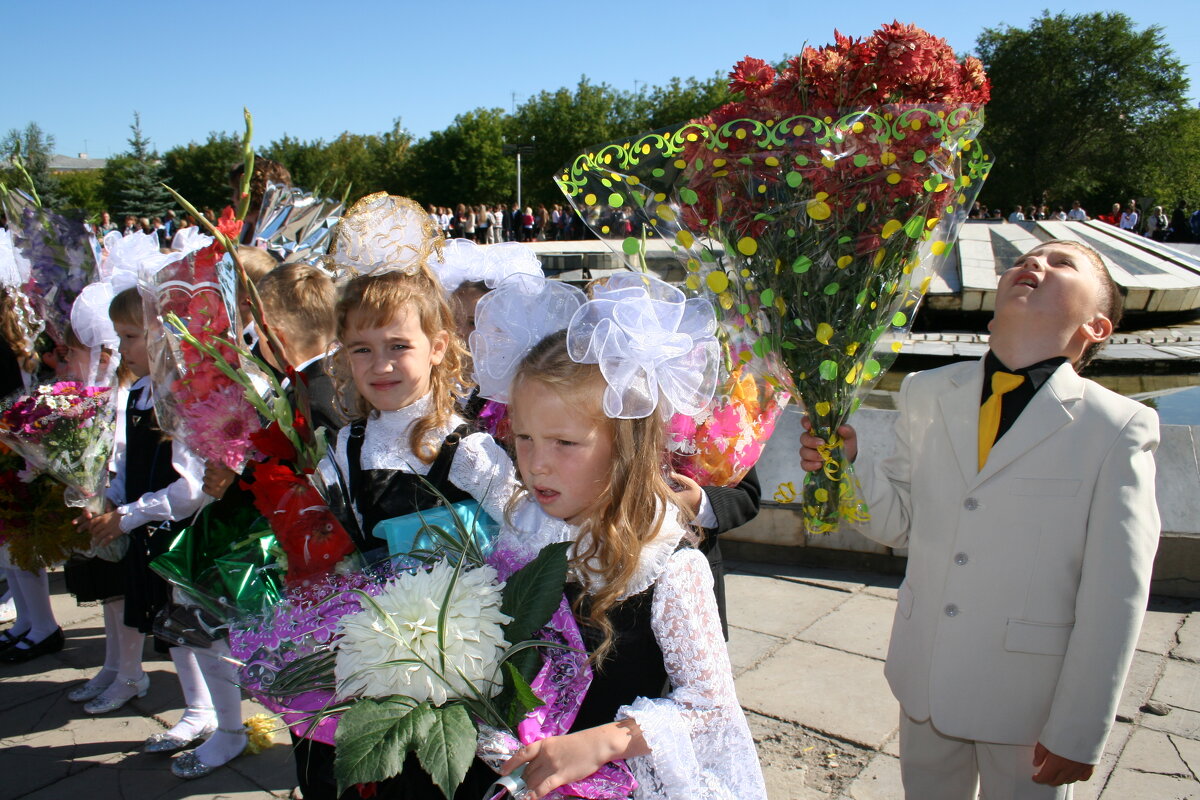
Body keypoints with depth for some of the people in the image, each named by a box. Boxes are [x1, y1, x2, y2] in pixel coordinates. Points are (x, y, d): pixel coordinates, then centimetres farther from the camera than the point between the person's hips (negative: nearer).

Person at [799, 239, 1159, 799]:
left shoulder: (1117, 430, -14)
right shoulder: (926, 395, -1)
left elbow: (1115, 599, -11)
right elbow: (900, 523, 4)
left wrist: (1079, 732, -8)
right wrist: (849, 464, -14)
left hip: (1030, 700, -3)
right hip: (926, 682, 4)